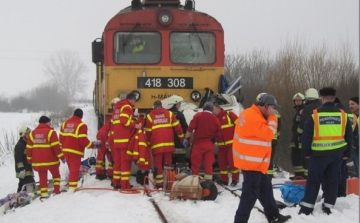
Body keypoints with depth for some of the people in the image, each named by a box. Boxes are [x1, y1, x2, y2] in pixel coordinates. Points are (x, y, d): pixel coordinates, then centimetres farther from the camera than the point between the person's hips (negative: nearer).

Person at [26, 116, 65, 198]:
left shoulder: (32, 133, 8)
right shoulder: (50, 132, -9)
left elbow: (29, 147, 9)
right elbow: (56, 146, -13)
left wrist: (29, 159, 18)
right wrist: (61, 157, -8)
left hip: (38, 161, 4)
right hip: (51, 160, -4)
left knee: (42, 177, 9)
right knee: (56, 175, 13)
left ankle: (44, 193, 2)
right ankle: (56, 191, 4)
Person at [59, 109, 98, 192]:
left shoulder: (65, 123, 12)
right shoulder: (81, 125, -11)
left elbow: (61, 137, 14)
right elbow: (83, 140, -15)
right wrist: (92, 145, -2)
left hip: (66, 150, 7)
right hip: (75, 151, -7)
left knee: (71, 169, 18)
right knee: (74, 169, -5)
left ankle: (71, 186, 24)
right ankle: (72, 188, -10)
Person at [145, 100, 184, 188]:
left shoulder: (150, 116, 6)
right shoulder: (169, 114, 8)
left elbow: (148, 131, 8)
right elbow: (177, 127, 6)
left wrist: (148, 143, 19)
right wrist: (182, 137, 15)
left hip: (156, 145, -1)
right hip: (168, 144, 1)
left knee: (158, 164, 2)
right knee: (167, 163, 6)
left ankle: (159, 183, -2)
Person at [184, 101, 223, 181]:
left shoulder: (198, 116, -3)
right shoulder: (215, 119, 4)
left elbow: (190, 128, -11)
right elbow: (219, 134, 7)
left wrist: (186, 138, -5)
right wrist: (221, 141, 23)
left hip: (198, 144, -2)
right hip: (209, 145, 2)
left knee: (195, 165, 3)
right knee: (209, 165, 6)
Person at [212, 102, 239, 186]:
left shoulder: (229, 114, -7)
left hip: (232, 143, -6)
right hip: (221, 145, 6)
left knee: (232, 160, -9)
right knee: (221, 161, 7)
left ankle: (235, 178, 5)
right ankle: (224, 179, 18)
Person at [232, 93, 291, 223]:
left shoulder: (251, 114, 12)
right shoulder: (254, 117, -22)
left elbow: (261, 133, 18)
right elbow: (268, 134, -20)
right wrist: (272, 118, -10)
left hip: (253, 160, 11)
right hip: (252, 162, -11)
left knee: (265, 189, 20)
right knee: (250, 193, -7)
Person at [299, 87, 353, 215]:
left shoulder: (315, 115, -9)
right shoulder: (342, 115, 2)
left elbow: (306, 135, -6)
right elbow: (349, 136, 8)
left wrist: (306, 152, 4)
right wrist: (347, 153, 16)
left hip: (319, 154, -2)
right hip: (337, 154, 3)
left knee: (313, 181, 6)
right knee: (332, 181, 12)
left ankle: (306, 208, 4)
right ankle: (328, 207, 12)